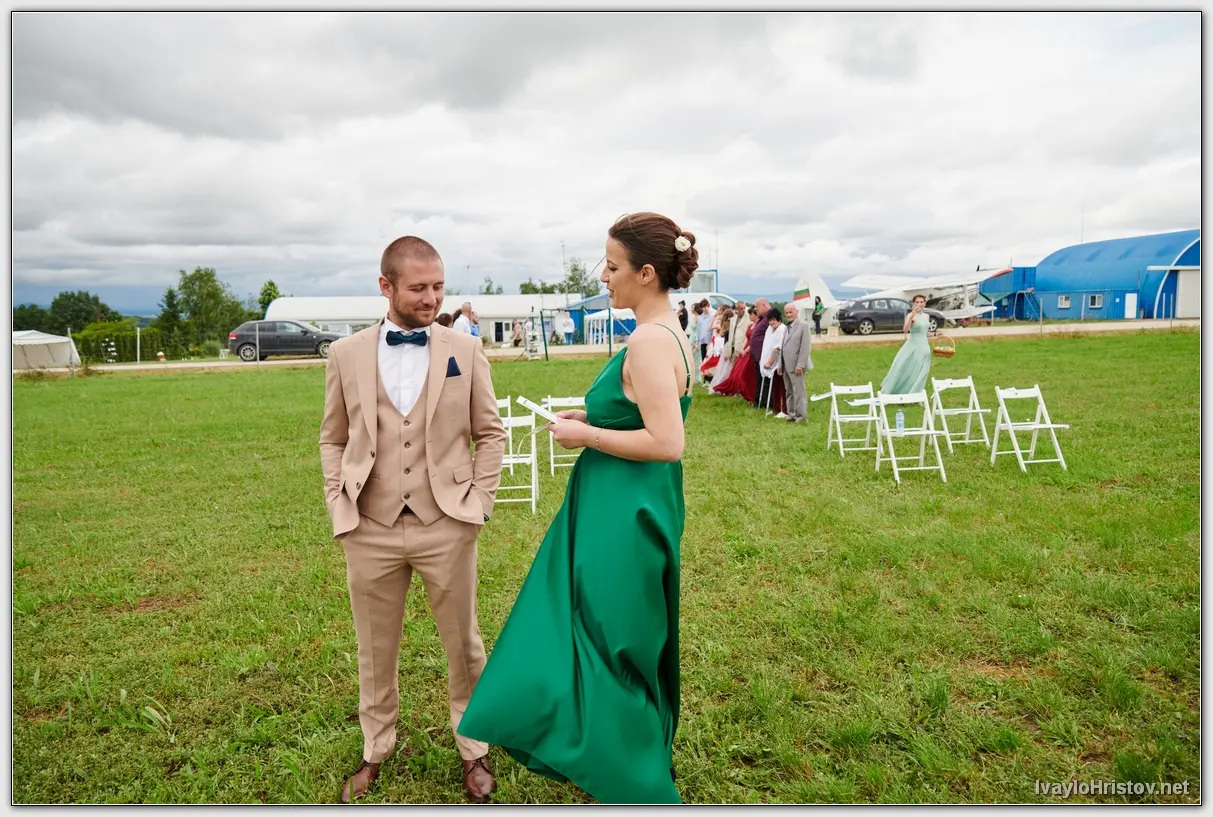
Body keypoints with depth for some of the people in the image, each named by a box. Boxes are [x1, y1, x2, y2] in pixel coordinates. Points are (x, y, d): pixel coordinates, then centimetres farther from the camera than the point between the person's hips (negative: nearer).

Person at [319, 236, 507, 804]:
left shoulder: (465, 351, 1)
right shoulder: (345, 355, 3)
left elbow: (490, 433, 6)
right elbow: (334, 439, 11)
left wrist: (480, 502, -2)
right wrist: (338, 506, 2)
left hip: (447, 526, -1)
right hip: (370, 530, 1)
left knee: (463, 646, 12)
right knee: (375, 650, 15)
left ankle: (474, 750, 32)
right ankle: (375, 751, 36)